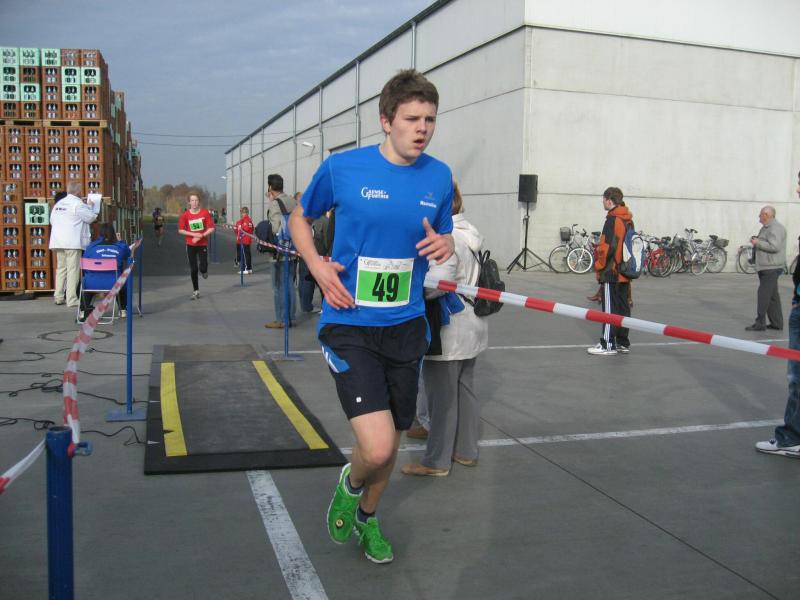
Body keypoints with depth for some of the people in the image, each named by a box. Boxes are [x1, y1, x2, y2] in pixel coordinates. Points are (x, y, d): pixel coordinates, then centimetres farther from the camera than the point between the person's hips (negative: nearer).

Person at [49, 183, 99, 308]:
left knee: (61, 268, 14)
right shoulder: (78, 204, -10)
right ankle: (72, 299, -7)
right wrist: (90, 207, 11)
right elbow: (91, 217, -5)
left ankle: (58, 297, 17)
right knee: (73, 269, -5)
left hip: (58, 241, 7)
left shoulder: (58, 203, 13)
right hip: (73, 242, -7)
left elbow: (52, 220, 16)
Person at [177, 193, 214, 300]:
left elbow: (211, 228, -6)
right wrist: (193, 234, -15)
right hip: (190, 245, 1)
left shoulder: (205, 213, -6)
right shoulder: (185, 214, -4)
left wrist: (201, 236, -16)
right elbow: (180, 230, -3)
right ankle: (196, 291, 15)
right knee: (193, 269, 2)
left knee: (203, 267, -12)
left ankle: (204, 271, 27)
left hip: (203, 244, -1)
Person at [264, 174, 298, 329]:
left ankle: (280, 320, 4)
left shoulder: (274, 204, -13)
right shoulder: (293, 202, 8)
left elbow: (275, 228, -22)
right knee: (291, 285, 11)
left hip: (280, 251, -7)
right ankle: (291, 318, 16)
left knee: (279, 287, 1)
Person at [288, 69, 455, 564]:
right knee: (377, 448, -16)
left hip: (407, 326, 5)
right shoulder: (342, 167, -8)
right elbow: (300, 219, 9)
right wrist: (318, 266, -9)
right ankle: (350, 485, 22)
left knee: (391, 443, 17)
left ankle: (368, 516, 47)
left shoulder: (439, 176, 2)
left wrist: (445, 246, -7)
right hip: (350, 325, -4)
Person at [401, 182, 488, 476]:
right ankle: (466, 451, 29)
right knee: (465, 389, 17)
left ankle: (436, 461, 12)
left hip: (448, 331, -10)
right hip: (471, 328, 10)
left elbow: (438, 282, -32)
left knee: (442, 396, 1)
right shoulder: (468, 233, 11)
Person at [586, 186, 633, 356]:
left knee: (610, 309, -5)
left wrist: (599, 266, -8)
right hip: (625, 272, 9)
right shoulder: (628, 220, 13)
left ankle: (608, 344, -3)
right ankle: (623, 342, 19)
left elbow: (608, 247, -20)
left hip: (611, 272, -9)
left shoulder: (612, 220, -15)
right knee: (623, 308, 12)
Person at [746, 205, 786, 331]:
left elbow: (774, 246, -25)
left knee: (764, 295, -10)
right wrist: (757, 239, 10)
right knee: (772, 296, 13)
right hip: (766, 267, 11)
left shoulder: (775, 228, -15)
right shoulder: (766, 227, 18)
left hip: (771, 268, -11)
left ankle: (760, 323, -8)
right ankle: (777, 323, 19)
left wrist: (758, 243, -17)